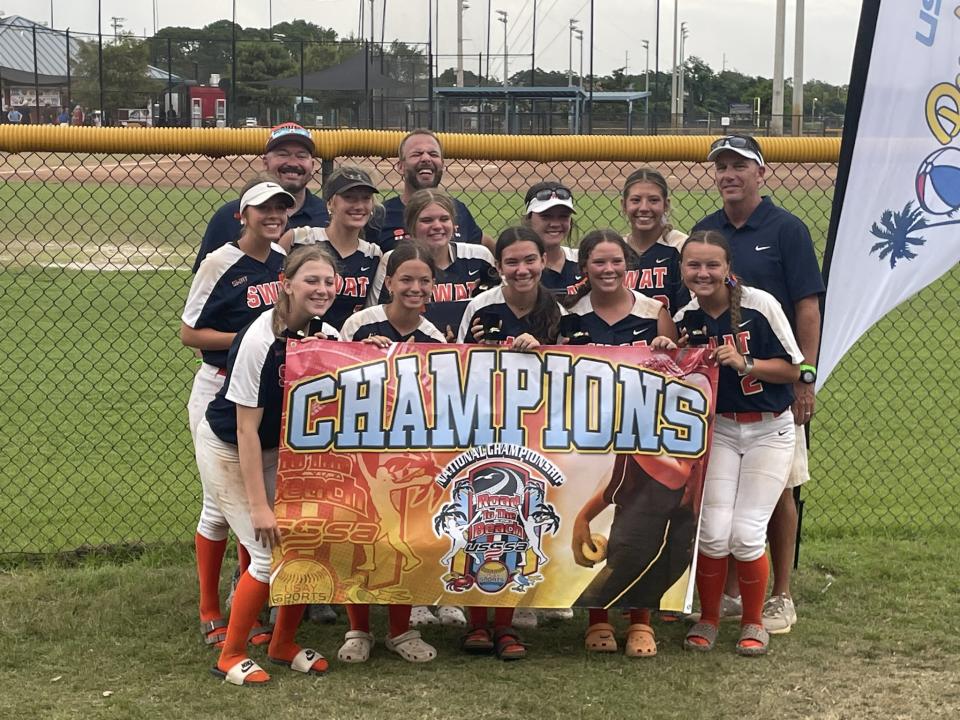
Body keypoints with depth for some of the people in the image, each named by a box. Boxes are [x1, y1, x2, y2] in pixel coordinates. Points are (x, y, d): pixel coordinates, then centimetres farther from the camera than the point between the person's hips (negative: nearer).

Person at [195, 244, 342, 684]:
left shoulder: (327, 337, -9)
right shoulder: (259, 341, -28)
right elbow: (246, 429, -26)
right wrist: (259, 506, -26)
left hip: (279, 449, 6)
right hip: (228, 449, -6)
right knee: (270, 553, -13)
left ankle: (283, 644, 20)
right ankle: (231, 656, 7)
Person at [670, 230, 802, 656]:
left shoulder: (760, 305, -12)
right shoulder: (683, 319, -2)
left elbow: (792, 368, -8)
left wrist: (744, 363, -22)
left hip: (769, 431, -2)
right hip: (718, 429, 2)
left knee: (746, 534, -8)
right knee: (713, 531, -10)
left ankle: (753, 622, 16)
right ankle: (707, 619, 14)